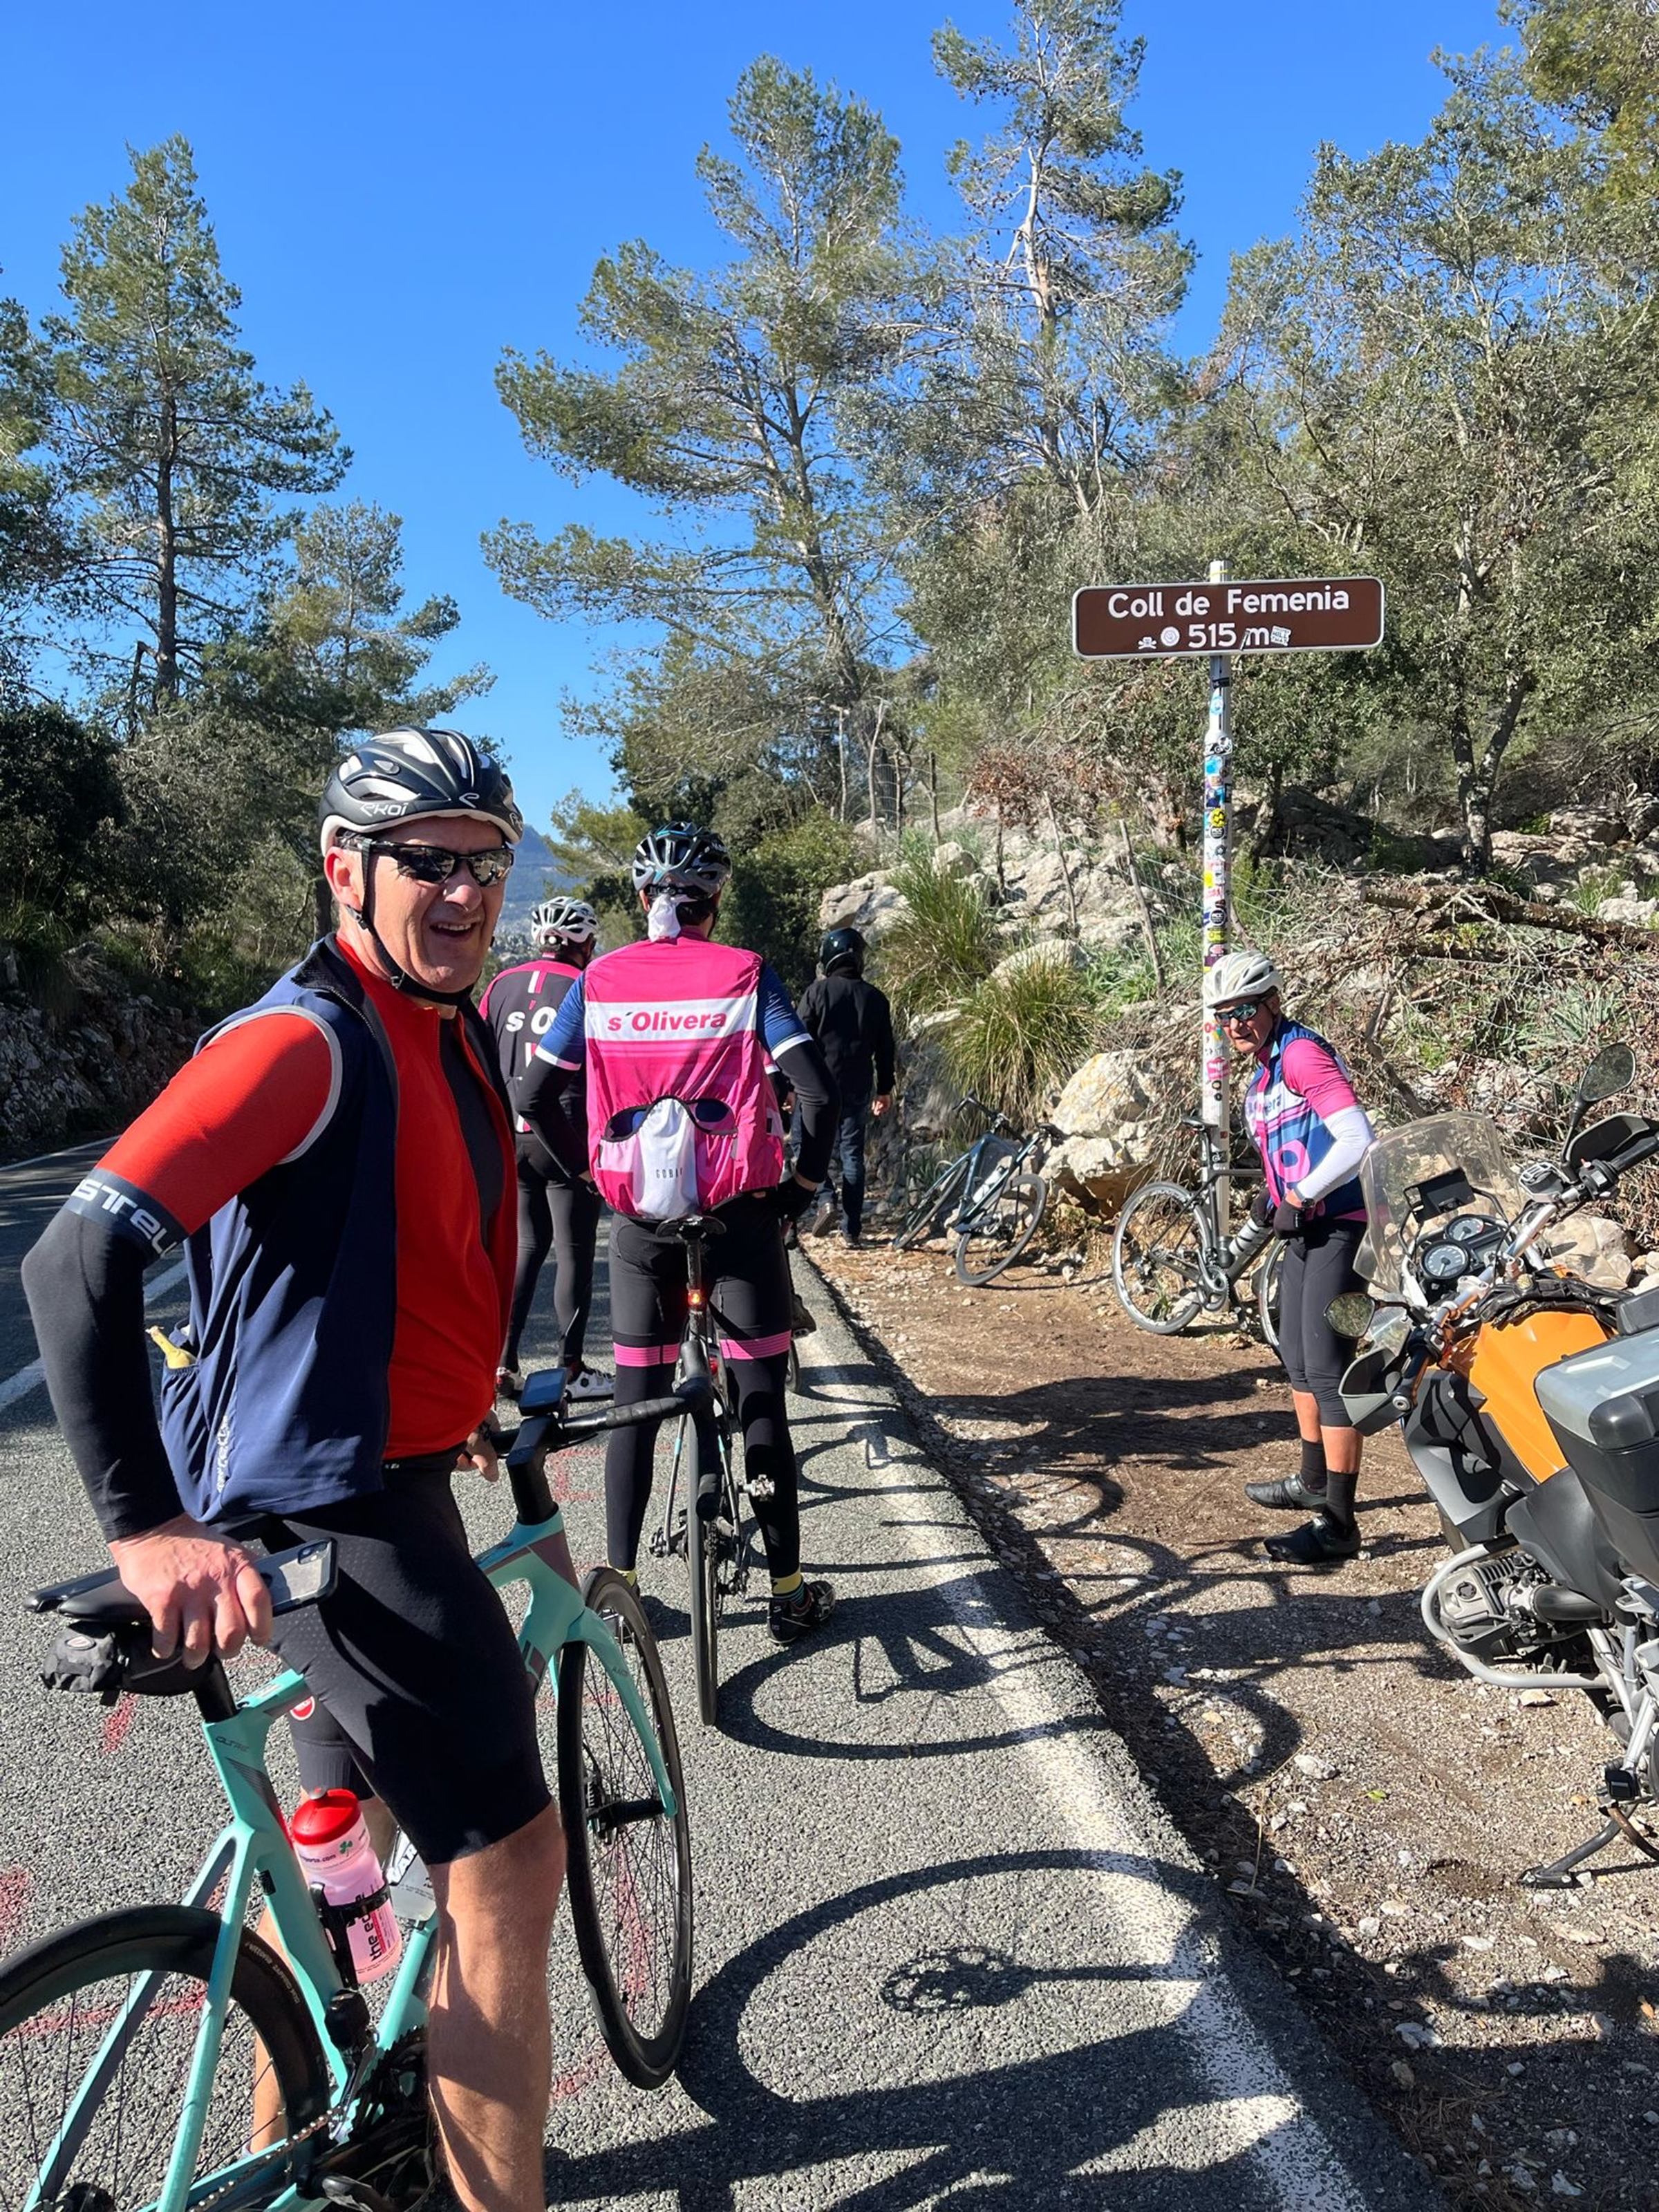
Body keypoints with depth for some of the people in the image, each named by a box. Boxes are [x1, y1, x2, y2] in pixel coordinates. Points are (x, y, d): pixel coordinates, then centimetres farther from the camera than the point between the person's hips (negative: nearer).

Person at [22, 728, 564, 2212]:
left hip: (390, 1479, 10)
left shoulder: (456, 1033, 8)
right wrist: (146, 1527, -36)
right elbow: (78, 1261, -29)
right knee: (508, 1864, -5)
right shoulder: (307, 1041, -21)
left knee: (355, 1828, 24)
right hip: (322, 1505, -10)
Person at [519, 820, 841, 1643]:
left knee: (636, 1401, 13)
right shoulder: (745, 975, -5)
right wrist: (805, 1181, 2)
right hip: (740, 1213, -2)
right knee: (761, 1399, 7)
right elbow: (817, 1091, -12)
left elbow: (534, 1098, 2)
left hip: (639, 1219, 2)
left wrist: (590, 1173, 14)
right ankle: (789, 1590, 15)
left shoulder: (600, 980, 1)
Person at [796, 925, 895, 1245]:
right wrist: (885, 1089, 19)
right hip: (858, 1088, 4)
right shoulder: (875, 998, 7)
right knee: (852, 1154, 8)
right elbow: (885, 1050, 11)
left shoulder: (817, 992, -4)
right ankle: (852, 1227, 9)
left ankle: (826, 1200, -11)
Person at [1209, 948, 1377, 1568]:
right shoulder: (1262, 1078, 16)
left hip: (1341, 1226, -10)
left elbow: (1357, 1140, -24)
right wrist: (1271, 1195, 9)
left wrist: (1298, 1200, -19)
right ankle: (1314, 1482, 35)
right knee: (1297, 1358, 19)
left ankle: (1338, 1523, -6)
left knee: (1326, 1365, -10)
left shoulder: (1301, 1053, -14)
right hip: (1305, 1229, 10)